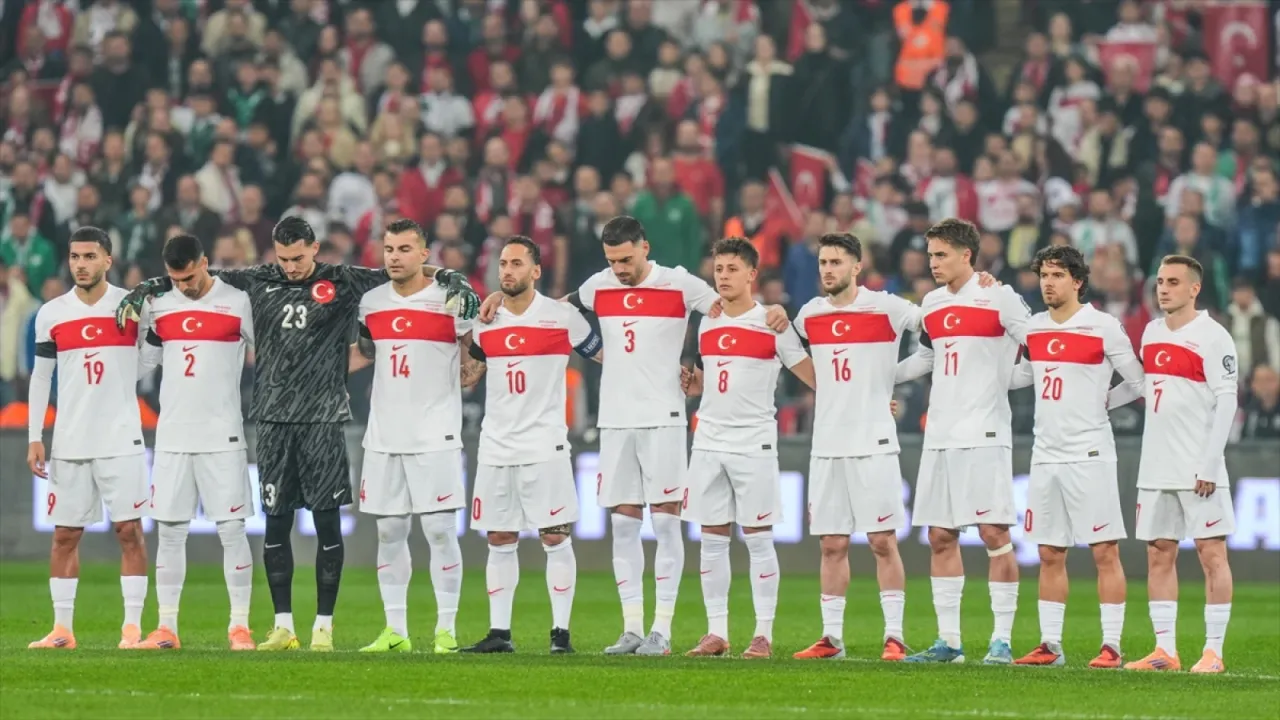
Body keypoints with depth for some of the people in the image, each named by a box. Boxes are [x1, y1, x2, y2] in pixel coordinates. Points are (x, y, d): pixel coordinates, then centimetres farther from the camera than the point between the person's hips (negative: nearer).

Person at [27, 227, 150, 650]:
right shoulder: (51, 314, 6)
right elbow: (40, 377, 10)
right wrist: (35, 438, 6)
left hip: (121, 438, -2)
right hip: (70, 440, 2)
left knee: (129, 530, -5)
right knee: (65, 535, 3)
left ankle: (133, 627, -1)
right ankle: (62, 628, 9)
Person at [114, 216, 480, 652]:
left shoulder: (342, 284, 0)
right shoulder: (259, 282, 9)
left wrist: (456, 286, -14)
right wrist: (142, 292, 15)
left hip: (323, 419, -3)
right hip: (273, 420, 3)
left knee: (327, 522, -3)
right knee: (275, 523, 4)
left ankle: (324, 626, 3)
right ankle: (283, 627, 11)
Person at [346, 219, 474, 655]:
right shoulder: (372, 303, 10)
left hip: (435, 437, -5)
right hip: (384, 437, 5)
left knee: (440, 530, -6)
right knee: (389, 532, 7)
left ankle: (446, 630, -1)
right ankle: (395, 631, 13)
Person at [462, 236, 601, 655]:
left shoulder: (561, 317, -3)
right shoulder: (484, 320, 9)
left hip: (545, 445, -4)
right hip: (496, 445, 4)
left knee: (556, 538, -5)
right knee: (499, 541, 5)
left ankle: (561, 632, -1)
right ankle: (499, 633, 9)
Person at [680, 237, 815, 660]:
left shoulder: (771, 324, -4)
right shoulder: (707, 325, 12)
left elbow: (811, 375, -2)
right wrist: (692, 384, 4)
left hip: (754, 443, -5)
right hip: (709, 442, 5)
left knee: (758, 538, -3)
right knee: (712, 539, 5)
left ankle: (764, 634, 0)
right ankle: (716, 632, 9)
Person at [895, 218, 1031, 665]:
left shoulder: (999, 297, -6)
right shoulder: (932, 303, 14)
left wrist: (1007, 379, -17)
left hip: (984, 435, -7)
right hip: (939, 437, 7)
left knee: (994, 534, -8)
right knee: (940, 537, 7)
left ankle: (1002, 641, -5)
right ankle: (948, 641, 12)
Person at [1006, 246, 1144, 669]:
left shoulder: (1103, 327, -6)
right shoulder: (1033, 328, 11)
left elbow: (1138, 382, 0)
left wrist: (1103, 403, 2)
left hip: (1089, 454, -6)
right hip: (1045, 455, 6)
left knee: (1105, 552, -4)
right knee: (1050, 554, 8)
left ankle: (1111, 645, -3)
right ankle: (1050, 644, 12)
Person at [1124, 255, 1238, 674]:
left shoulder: (1212, 337, -8)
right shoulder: (1152, 333, 13)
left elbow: (1226, 402, -11)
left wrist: (1209, 464, -16)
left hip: (1198, 470, -7)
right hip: (1156, 467, 7)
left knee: (1211, 553, -5)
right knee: (1158, 555, 6)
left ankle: (1214, 651, -4)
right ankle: (1164, 650, 9)